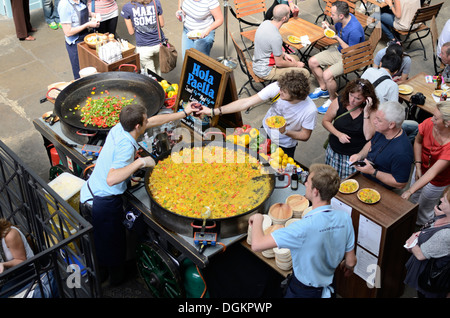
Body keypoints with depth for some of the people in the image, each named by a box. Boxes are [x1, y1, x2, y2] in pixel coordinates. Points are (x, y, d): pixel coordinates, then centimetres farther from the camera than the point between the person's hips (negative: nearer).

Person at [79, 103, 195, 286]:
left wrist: (183, 113, 17)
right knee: (112, 243, 17)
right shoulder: (126, 146, -29)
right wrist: (140, 162, -36)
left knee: (95, 241, 27)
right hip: (104, 204, -8)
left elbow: (154, 121, 9)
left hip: (87, 195, 8)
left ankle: (101, 274, 49)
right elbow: (111, 179, -41)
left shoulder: (119, 128, -3)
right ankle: (116, 278, 40)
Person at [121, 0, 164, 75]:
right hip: (159, 44, 3)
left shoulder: (127, 8, -11)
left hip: (143, 48, -2)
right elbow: (162, 24, 4)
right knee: (158, 68, 26)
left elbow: (131, 32, -4)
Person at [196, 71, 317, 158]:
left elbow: (305, 136, -15)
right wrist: (214, 111, -27)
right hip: (265, 132, 3)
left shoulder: (310, 110, -33)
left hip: (285, 146, -2)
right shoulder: (277, 88, -28)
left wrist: (285, 132, -35)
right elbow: (247, 103, -25)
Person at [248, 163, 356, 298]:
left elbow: (257, 244, -36)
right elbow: (351, 261, -6)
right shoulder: (344, 218, -18)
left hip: (304, 291, -5)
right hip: (329, 285, 5)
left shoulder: (305, 227, -37)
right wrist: (348, 266, 19)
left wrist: (257, 218, -16)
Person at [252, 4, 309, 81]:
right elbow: (279, 63, -21)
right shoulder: (276, 37, -31)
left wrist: (284, 54, 8)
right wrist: (296, 64, -3)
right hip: (265, 72, -10)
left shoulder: (265, 23, -5)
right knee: (305, 73, -12)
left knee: (295, 58, 24)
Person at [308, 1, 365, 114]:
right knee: (312, 62, 4)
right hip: (339, 51, 9)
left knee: (327, 75, -28)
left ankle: (333, 99, -1)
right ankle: (323, 88, 23)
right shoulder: (341, 20, -9)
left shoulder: (354, 30, -34)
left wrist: (337, 38, -28)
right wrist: (329, 27, -8)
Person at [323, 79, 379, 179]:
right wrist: (339, 134, -11)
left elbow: (368, 136, -19)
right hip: (335, 151, 2)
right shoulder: (339, 102, -7)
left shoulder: (372, 110, -10)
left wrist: (366, 113, -25)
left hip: (358, 155, -2)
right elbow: (325, 121, 4)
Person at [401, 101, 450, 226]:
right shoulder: (428, 123, -26)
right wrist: (418, 166, -11)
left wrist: (410, 191, -42)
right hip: (421, 169, 5)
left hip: (438, 180, -4)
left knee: (424, 209, 15)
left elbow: (433, 172, -39)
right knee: (413, 199, 23)